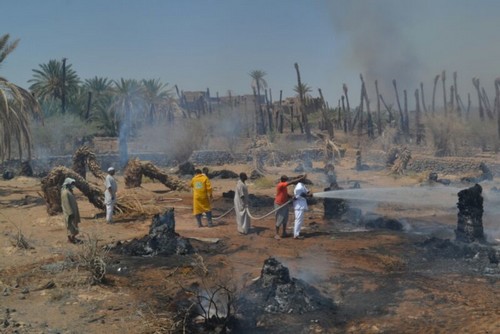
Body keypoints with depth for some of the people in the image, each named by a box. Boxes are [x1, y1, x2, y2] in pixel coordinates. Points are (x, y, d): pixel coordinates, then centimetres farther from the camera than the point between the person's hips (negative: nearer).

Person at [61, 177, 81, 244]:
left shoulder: (69, 191, 11)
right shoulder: (65, 192, -20)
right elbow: (66, 204, -23)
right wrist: (70, 213, -23)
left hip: (73, 211, 10)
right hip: (69, 212, -10)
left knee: (73, 225, 15)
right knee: (71, 225, -3)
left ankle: (72, 237, 22)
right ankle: (71, 238, 4)